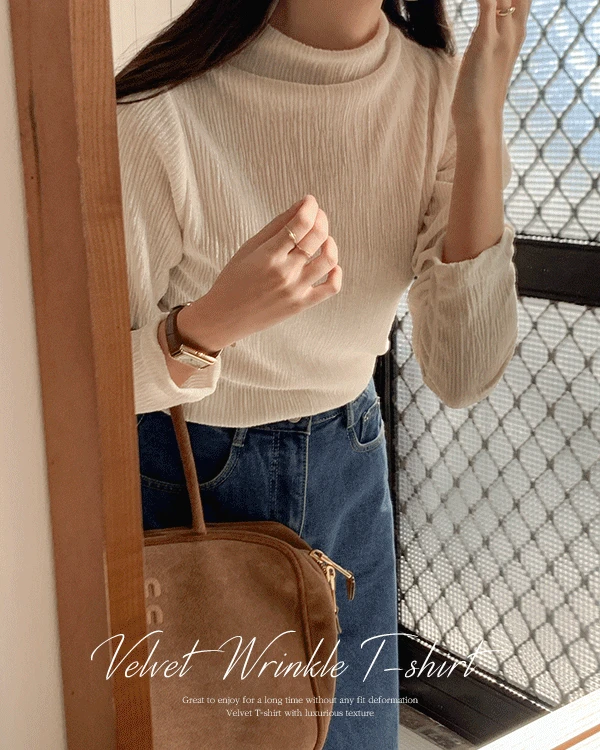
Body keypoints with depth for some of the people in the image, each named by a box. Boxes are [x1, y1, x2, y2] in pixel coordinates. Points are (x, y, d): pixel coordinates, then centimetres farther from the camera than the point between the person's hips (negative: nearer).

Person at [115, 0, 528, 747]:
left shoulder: (439, 88, -12)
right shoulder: (163, 107, -25)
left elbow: (462, 376, -16)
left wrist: (480, 126, -24)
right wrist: (216, 319, -38)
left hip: (351, 459, 4)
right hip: (185, 475, -3)